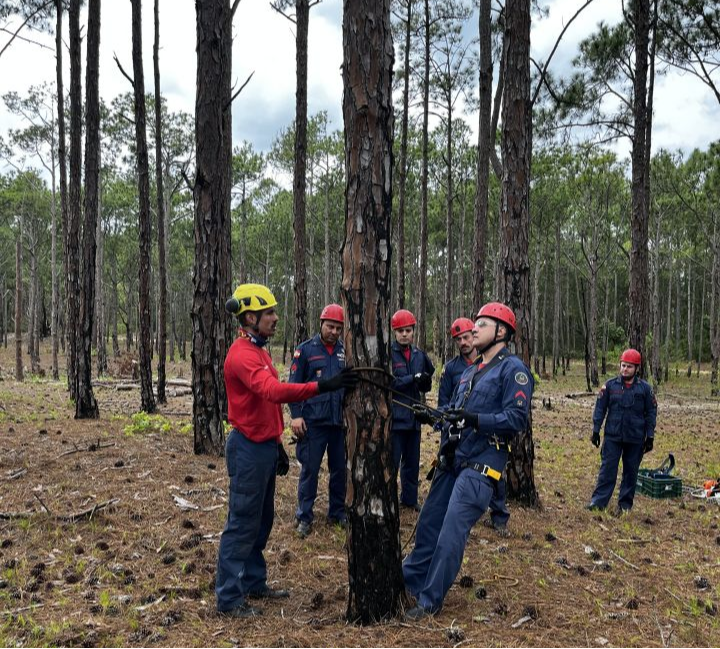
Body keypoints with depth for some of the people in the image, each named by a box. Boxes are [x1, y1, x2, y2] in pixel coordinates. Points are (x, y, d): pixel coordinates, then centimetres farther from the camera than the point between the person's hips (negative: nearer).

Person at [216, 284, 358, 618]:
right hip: (249, 449, -10)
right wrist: (322, 386, -41)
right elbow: (273, 391, -35)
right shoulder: (241, 355, -20)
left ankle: (254, 583, 30)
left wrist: (277, 446, 19)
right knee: (242, 525, -1)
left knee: (262, 521, 17)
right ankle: (229, 599, 10)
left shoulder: (258, 351, 13)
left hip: (265, 446, 10)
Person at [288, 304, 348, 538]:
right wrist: (296, 415, -10)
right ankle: (304, 517, 13)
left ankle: (337, 513, 25)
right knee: (310, 469, 2)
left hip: (341, 421, 3)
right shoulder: (305, 350, -2)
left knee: (340, 469, 11)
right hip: (313, 421, -3)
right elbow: (294, 385, -3)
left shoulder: (345, 351, 7)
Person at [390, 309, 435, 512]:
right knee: (392, 462, -1)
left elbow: (425, 388, 10)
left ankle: (409, 498, 30)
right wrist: (414, 378, -20)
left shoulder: (419, 355, 8)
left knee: (412, 462, 16)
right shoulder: (388, 353, -8)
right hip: (394, 417, -6)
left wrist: (429, 374, -10)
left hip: (414, 417, 6)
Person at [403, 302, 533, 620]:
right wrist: (450, 437, 6)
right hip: (454, 457, 8)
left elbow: (517, 418, -17)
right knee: (429, 522, 12)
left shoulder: (513, 369, -7)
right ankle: (408, 581, 26)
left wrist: (475, 420, -25)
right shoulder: (470, 371, 19)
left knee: (451, 532, -8)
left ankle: (430, 600, 4)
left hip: (482, 462, -8)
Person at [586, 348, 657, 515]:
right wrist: (596, 430, 0)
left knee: (631, 471, 8)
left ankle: (625, 504, 19)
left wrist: (650, 437, 1)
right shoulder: (610, 385, 0)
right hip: (613, 436, 0)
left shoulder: (645, 388, 0)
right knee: (607, 469, -1)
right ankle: (599, 501, 3)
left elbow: (651, 413, 4)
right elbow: (600, 409, 3)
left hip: (635, 439, 0)